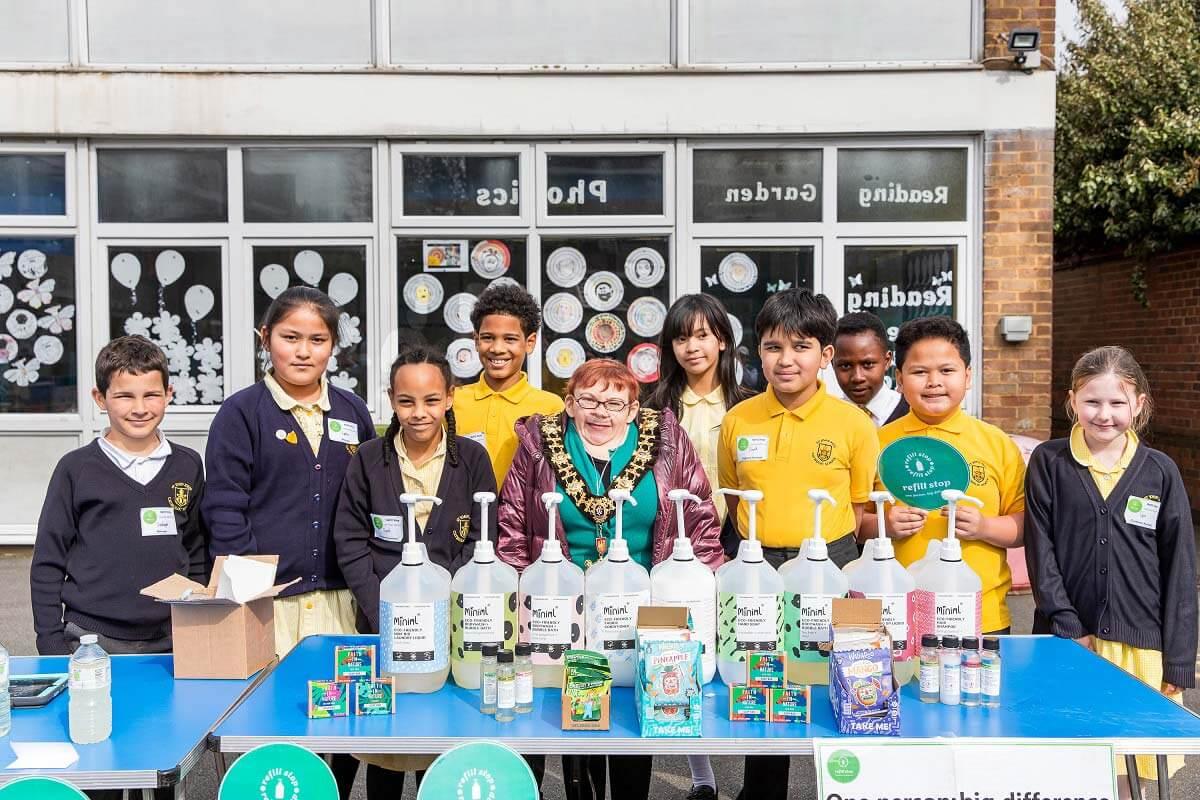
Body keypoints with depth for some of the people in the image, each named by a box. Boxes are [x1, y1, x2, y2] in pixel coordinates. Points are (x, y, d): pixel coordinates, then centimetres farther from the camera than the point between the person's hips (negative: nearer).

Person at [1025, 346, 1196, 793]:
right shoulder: (1048, 463, -1)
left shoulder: (1160, 472, 2)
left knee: (1132, 771, 7)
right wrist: (1069, 631, -9)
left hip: (1141, 648, 1)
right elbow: (1040, 553, -3)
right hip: (1067, 641, -1)